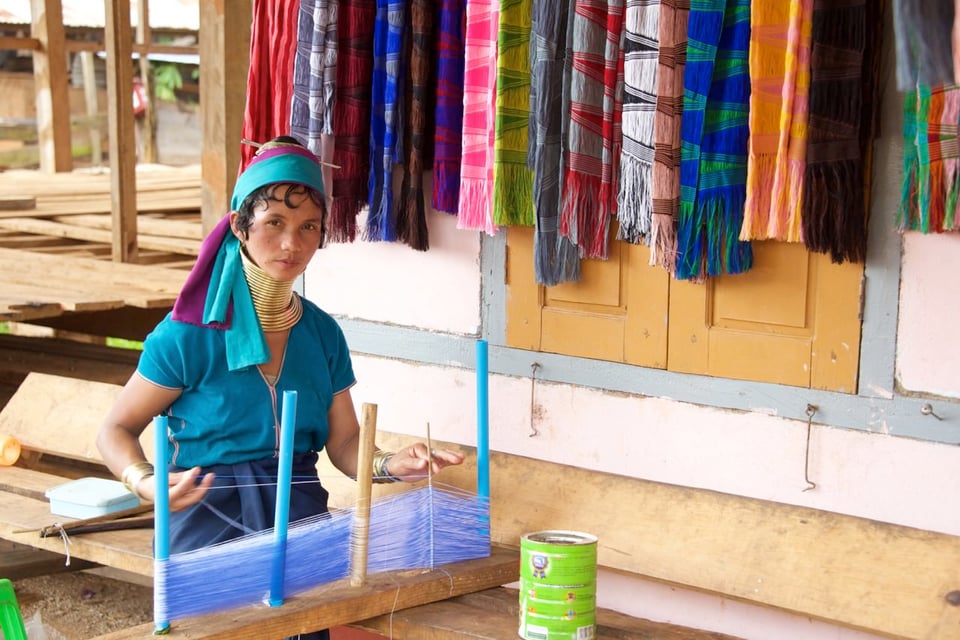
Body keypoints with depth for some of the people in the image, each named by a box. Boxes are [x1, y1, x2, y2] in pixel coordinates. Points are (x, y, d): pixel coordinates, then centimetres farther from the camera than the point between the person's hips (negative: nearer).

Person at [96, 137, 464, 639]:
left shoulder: (322, 333, 8)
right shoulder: (190, 334, -7)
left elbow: (344, 442, 10)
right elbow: (116, 431, 0)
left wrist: (390, 465, -12)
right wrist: (146, 483, -21)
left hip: (301, 518, 4)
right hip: (211, 523, -4)